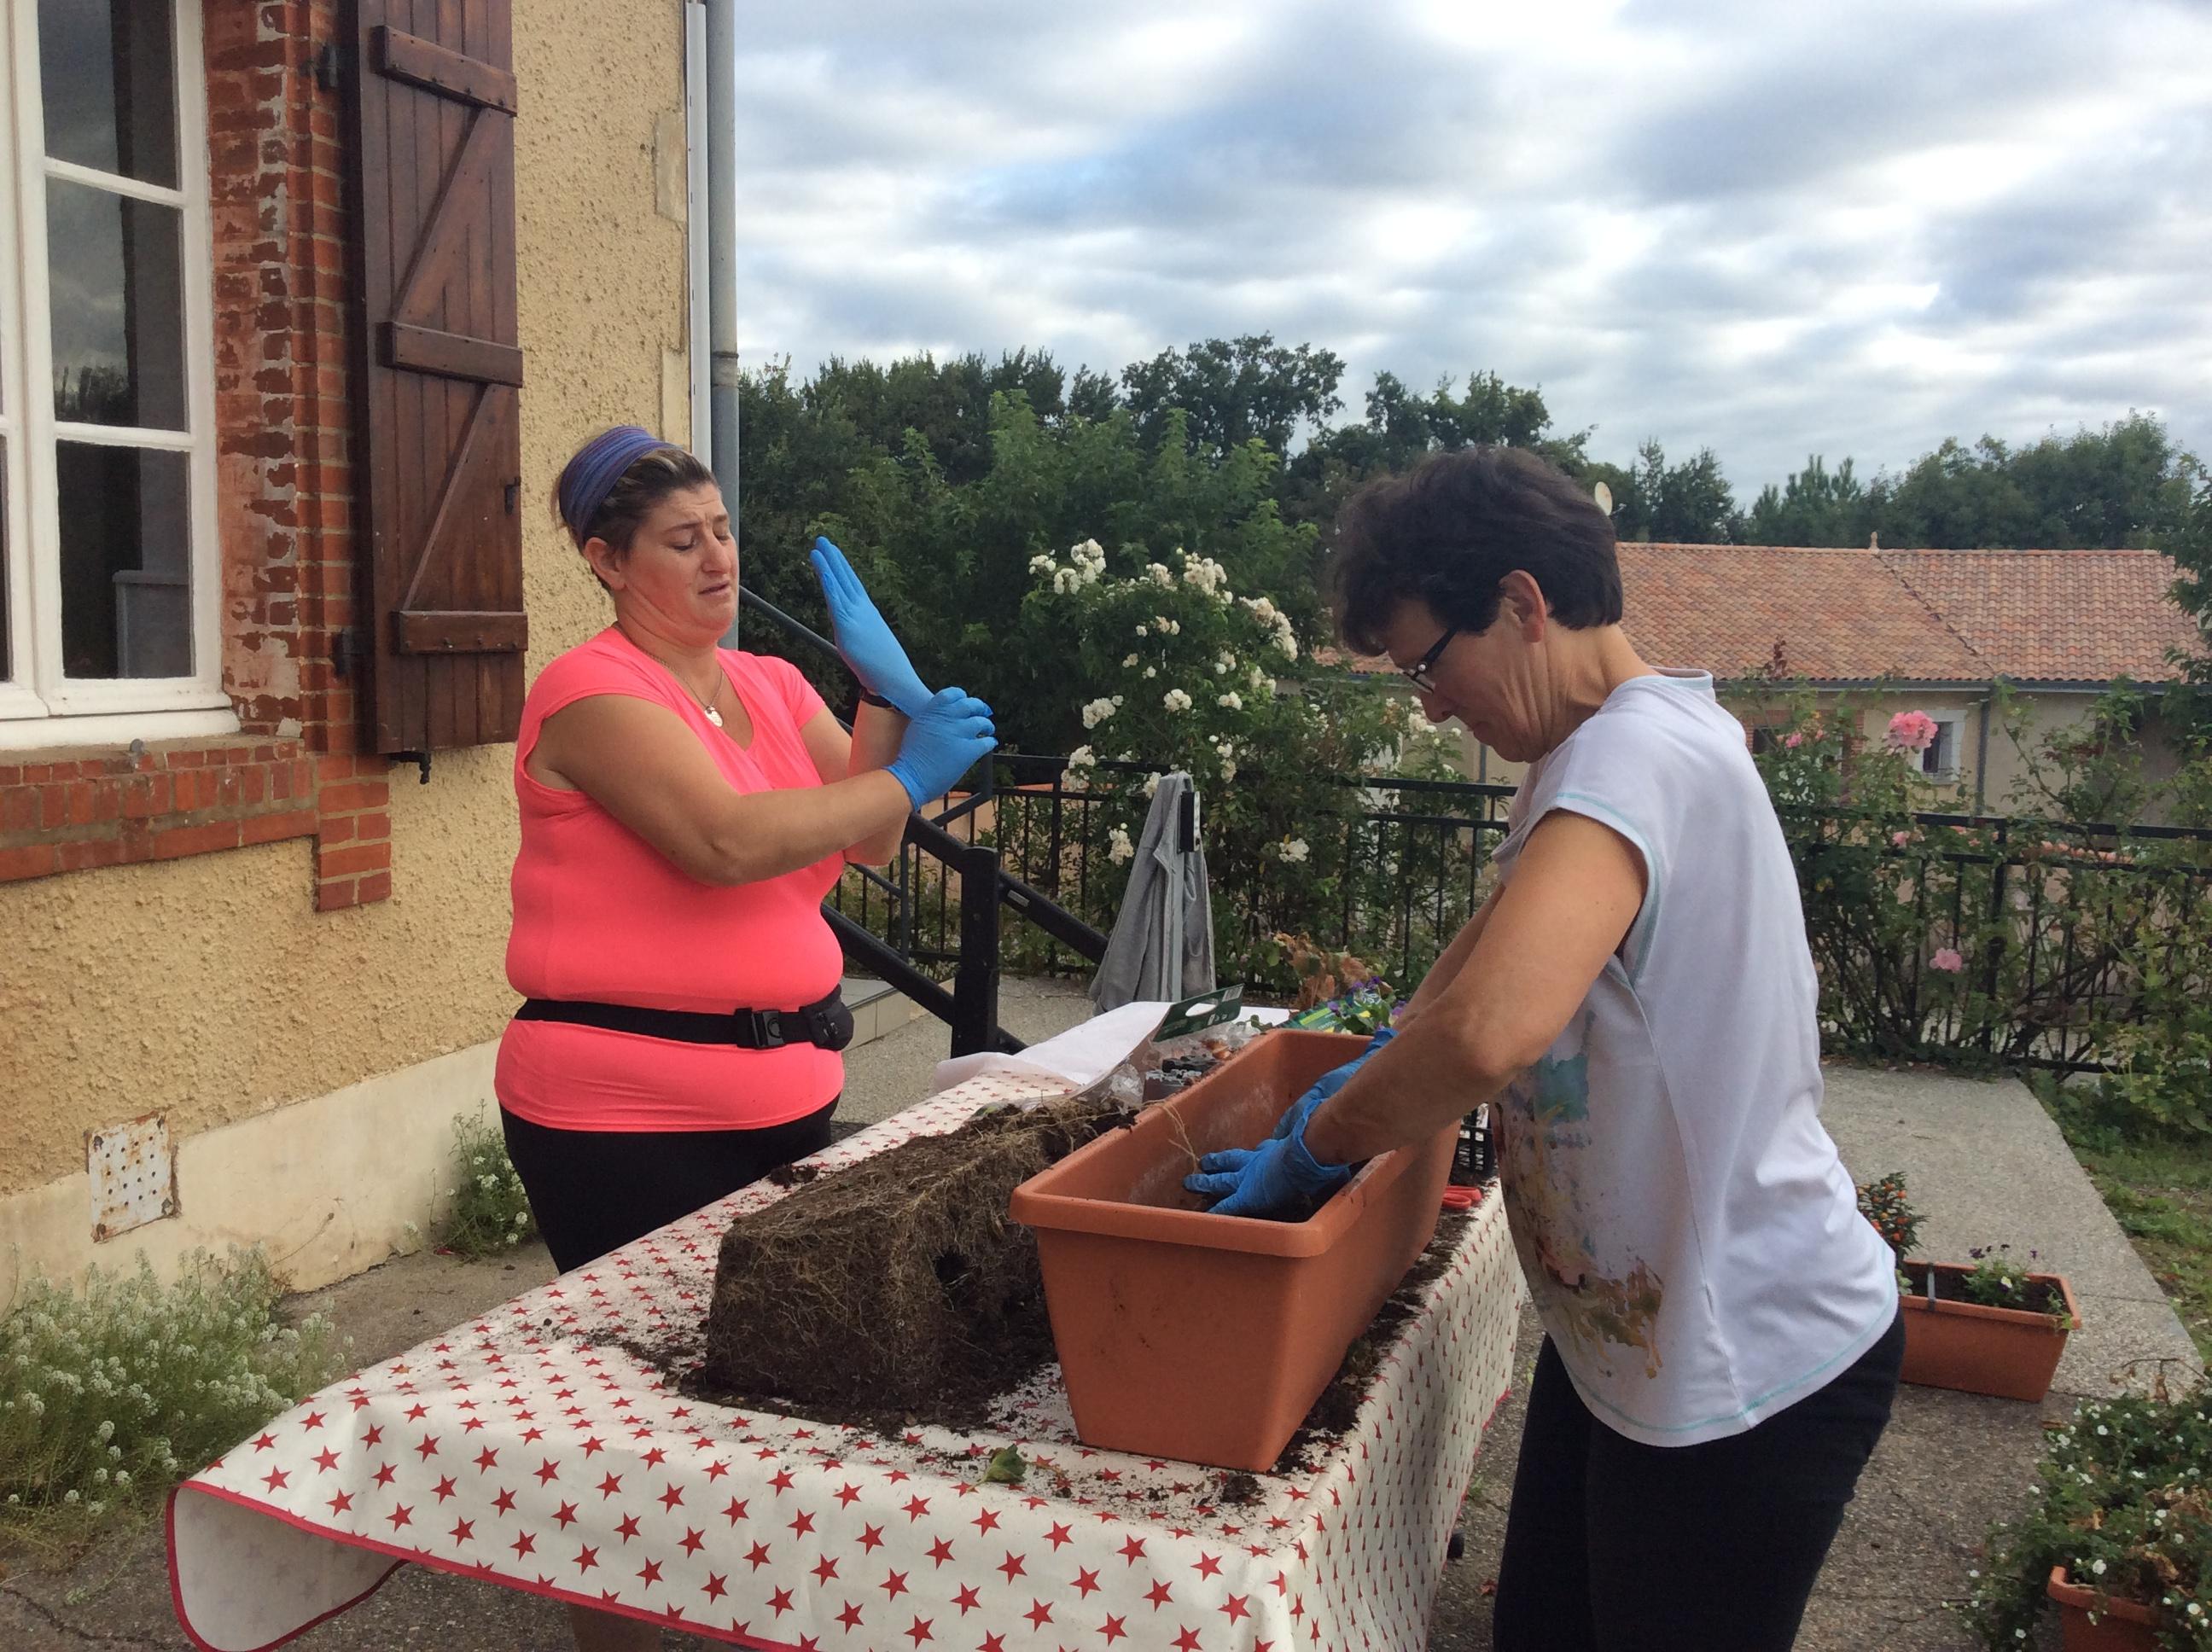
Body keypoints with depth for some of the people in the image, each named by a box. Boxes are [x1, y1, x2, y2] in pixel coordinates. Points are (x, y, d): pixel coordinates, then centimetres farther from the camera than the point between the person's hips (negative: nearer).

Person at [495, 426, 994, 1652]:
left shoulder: (772, 684, 11)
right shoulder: (594, 693, -12)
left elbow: (871, 840, 6)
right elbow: (726, 839, -25)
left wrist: (889, 692, -6)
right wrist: (908, 775, -15)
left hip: (786, 1089, 7)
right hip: (625, 1115, -7)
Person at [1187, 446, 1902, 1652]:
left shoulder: (1638, 755, -26)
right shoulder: (1624, 739, 7)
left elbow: (1492, 1029, -41)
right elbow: (1506, 918, 23)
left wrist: (1312, 1147, -24)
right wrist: (1389, 1064, 9)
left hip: (1747, 1369, -10)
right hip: (1624, 1320, 10)